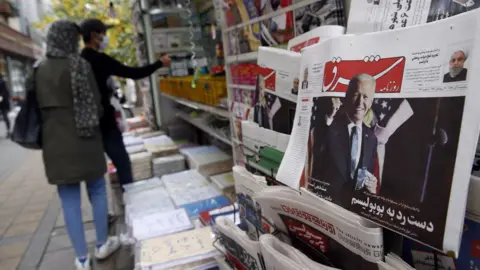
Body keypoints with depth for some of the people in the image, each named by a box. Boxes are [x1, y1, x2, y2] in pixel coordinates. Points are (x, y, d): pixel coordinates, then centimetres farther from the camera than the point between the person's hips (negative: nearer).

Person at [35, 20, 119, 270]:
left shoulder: (39, 70, 4)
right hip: (84, 140, -3)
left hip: (55, 142, 3)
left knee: (69, 200, 8)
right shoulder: (80, 65, -9)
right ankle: (102, 244, 25)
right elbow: (95, 103, -7)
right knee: (97, 192, 14)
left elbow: (37, 107, 9)